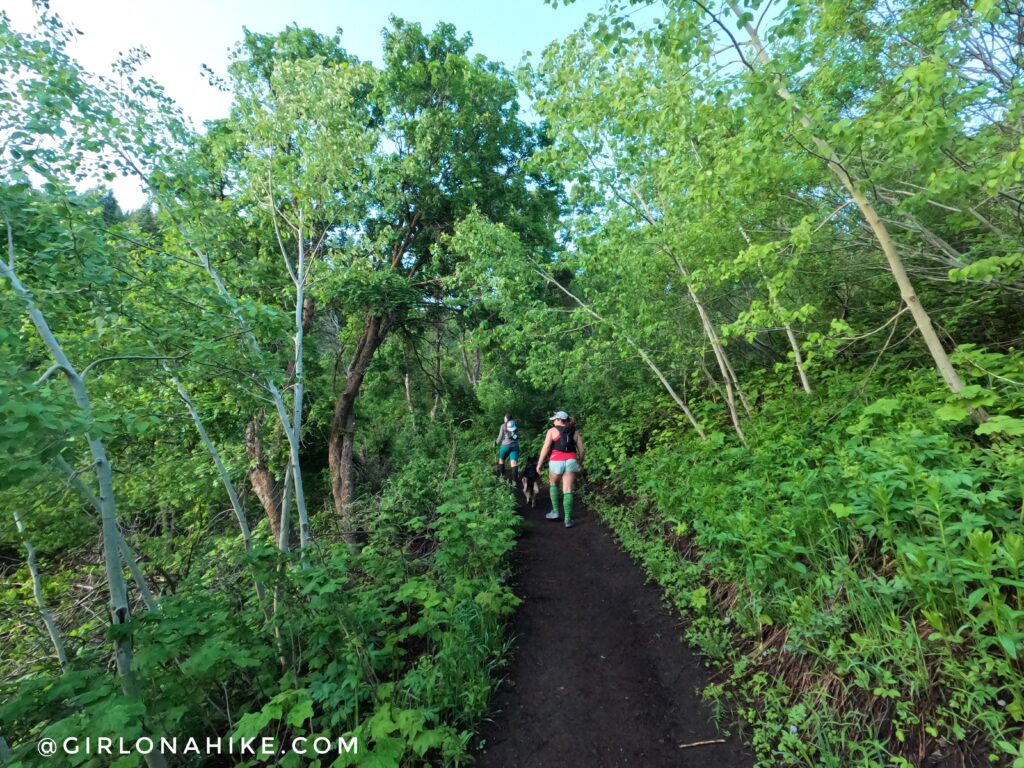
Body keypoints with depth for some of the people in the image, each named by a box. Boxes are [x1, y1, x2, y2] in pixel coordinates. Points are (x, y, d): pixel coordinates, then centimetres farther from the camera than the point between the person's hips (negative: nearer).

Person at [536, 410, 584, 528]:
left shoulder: (552, 431, 2)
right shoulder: (575, 432, 12)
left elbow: (546, 448, -6)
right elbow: (581, 450, 10)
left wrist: (539, 463, -2)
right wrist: (580, 463, 24)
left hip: (557, 462, -2)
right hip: (571, 462, 2)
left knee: (553, 484, 23)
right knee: (567, 491, 5)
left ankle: (555, 511, 23)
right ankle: (568, 520, 3)